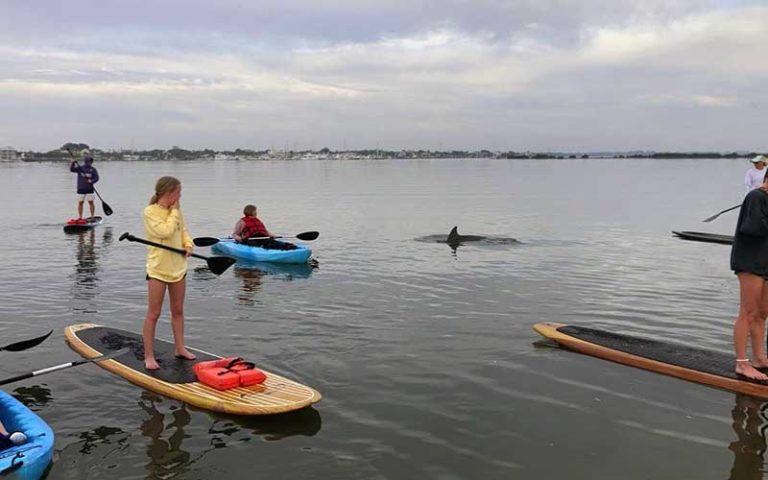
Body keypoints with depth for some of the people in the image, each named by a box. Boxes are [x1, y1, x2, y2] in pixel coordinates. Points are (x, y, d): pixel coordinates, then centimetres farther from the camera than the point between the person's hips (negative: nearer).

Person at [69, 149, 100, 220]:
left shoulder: (93, 169, 3)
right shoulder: (80, 168, 8)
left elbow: (96, 178, -3)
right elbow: (71, 169, 0)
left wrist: (92, 181, -22)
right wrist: (73, 163, -17)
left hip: (89, 189, -2)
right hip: (80, 188, 2)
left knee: (91, 202, -3)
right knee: (80, 202, 5)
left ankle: (92, 216, 3)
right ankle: (80, 217, 12)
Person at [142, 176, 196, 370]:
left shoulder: (175, 210, 7)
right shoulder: (150, 211, -14)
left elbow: (183, 231, 14)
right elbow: (166, 231, -24)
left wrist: (188, 244, -5)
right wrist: (174, 211, -14)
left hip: (178, 267, 7)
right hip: (158, 269, -7)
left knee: (178, 310, 15)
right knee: (153, 314, -1)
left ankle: (179, 348, 28)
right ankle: (149, 356, 7)